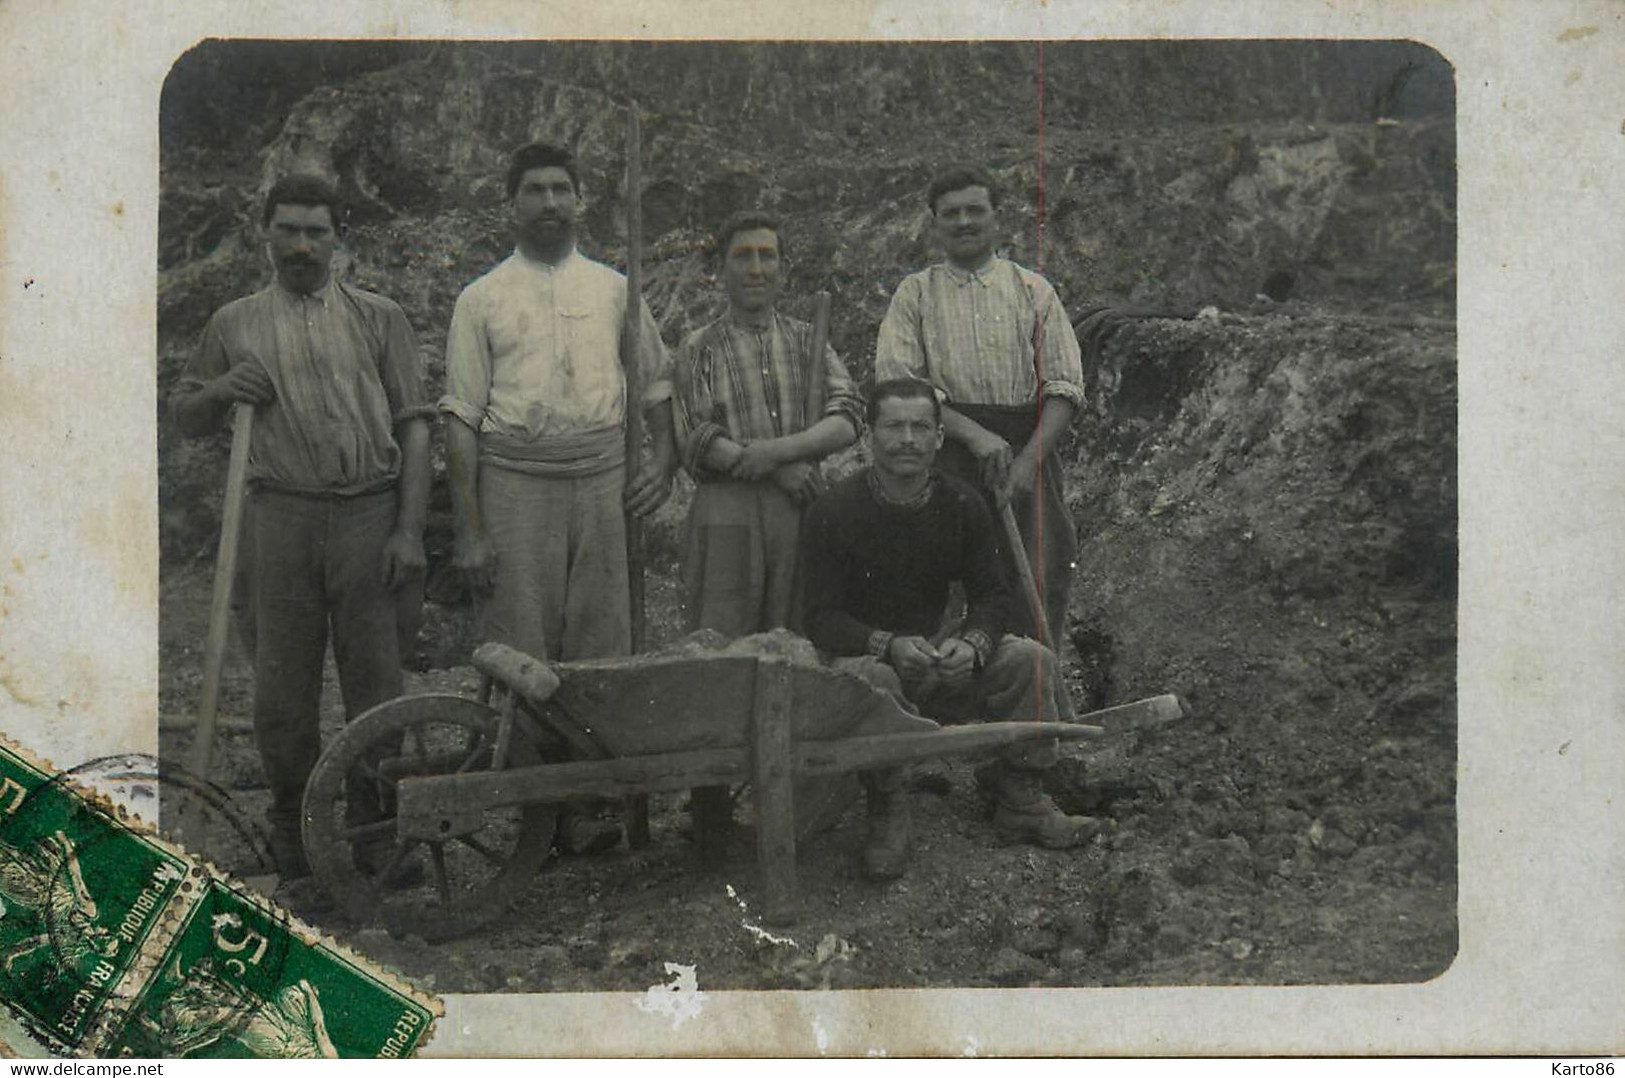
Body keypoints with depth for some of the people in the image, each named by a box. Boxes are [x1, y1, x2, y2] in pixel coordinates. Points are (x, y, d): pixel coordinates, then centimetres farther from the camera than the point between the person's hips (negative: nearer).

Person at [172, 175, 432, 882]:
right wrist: (221, 390, -3)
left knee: (374, 678, 2)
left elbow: (413, 425, 5)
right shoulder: (235, 325, 13)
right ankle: (292, 832, 21)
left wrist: (409, 530, -4)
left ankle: (375, 829, 15)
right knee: (282, 684, 5)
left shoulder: (378, 319, 9)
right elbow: (187, 419, 21)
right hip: (283, 515, 1)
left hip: (369, 512, -1)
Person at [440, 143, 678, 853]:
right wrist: (468, 529, -4)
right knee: (522, 649, -2)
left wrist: (664, 459, 5)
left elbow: (657, 379, 22)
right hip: (515, 481, -2)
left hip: (602, 479, 2)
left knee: (601, 644, 1)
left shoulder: (614, 289, 13)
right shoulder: (482, 299, 6)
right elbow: (461, 416, 3)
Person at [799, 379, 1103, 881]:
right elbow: (822, 618, -16)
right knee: (870, 678, -38)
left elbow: (992, 598, -1)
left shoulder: (962, 505, -2)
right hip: (863, 653, -4)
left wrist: (971, 644, -24)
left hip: (937, 658, 4)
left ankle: (1019, 799, -1)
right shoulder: (833, 512, -14)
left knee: (1032, 661, -15)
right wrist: (890, 645, -34)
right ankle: (886, 811, -18)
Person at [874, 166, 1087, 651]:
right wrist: (974, 434, -15)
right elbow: (896, 382, -2)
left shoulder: (1033, 290, 13)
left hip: (1028, 449, 1)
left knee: (1041, 582, -7)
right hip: (946, 455, -1)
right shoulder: (915, 294, 11)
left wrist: (1027, 462, -11)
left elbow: (1064, 387, 5)